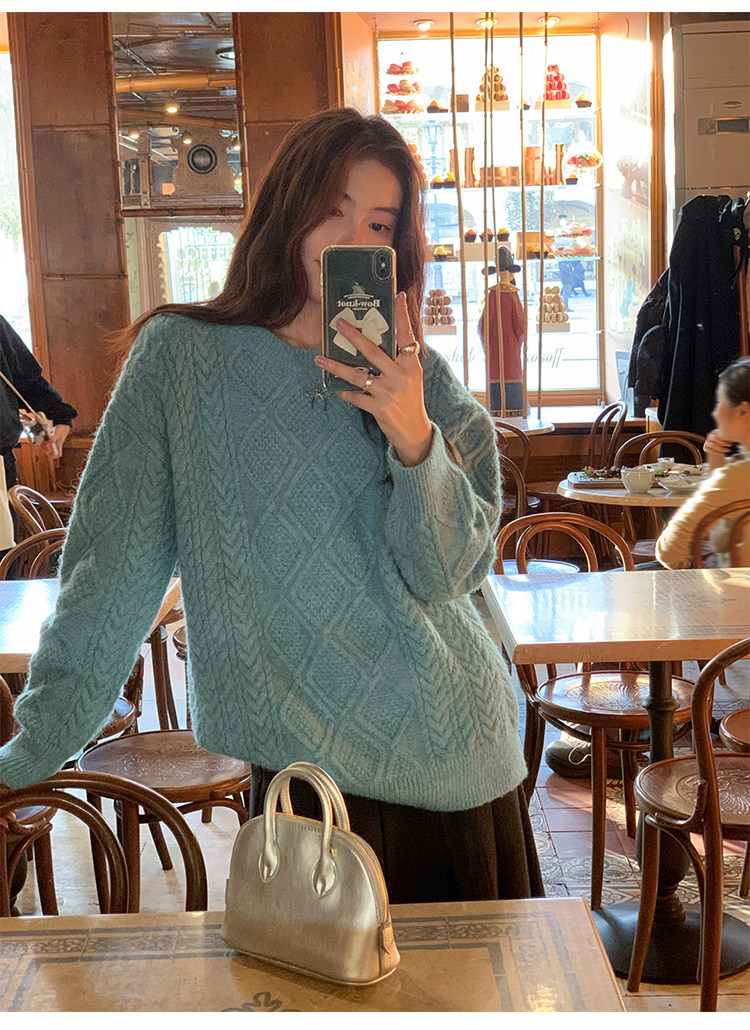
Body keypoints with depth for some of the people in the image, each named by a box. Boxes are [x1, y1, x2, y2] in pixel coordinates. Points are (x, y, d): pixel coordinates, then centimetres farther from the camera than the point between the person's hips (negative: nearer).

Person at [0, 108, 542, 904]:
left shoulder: (422, 382, 4)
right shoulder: (182, 355, -4)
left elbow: (446, 576, -6)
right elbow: (112, 564, -4)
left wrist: (414, 440, -23)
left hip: (460, 760, 4)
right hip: (302, 773, -3)